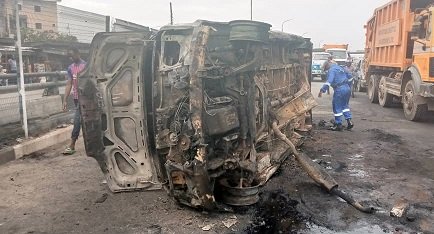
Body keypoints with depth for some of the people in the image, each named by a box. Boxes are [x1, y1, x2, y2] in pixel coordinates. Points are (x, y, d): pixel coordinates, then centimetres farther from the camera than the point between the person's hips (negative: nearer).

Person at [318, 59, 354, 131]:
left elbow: (329, 81, -21)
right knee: (345, 105, 22)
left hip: (339, 90, -8)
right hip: (347, 88, 8)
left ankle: (338, 125, 6)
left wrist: (322, 90, -23)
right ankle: (349, 121, 14)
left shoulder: (331, 70, -7)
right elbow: (350, 76, 25)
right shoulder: (341, 68, 18)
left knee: (337, 107, 2)